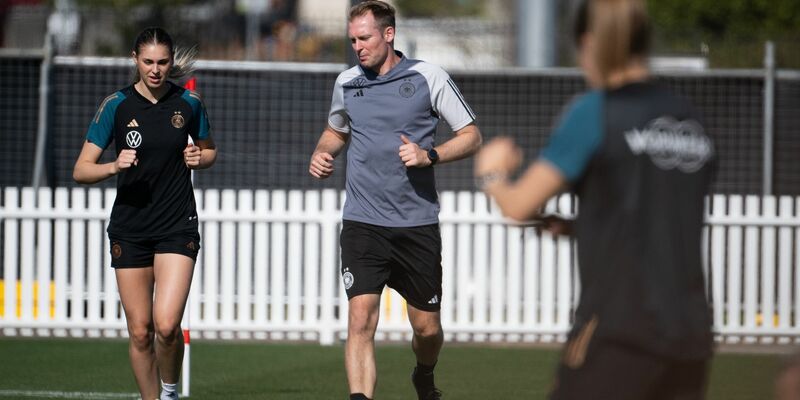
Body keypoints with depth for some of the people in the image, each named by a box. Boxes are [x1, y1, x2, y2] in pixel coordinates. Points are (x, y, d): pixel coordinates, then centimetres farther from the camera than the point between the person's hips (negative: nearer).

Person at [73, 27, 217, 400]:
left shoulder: (188, 103, 0)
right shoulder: (116, 106, -4)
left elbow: (209, 150, 18)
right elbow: (81, 170, -4)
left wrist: (199, 157, -5)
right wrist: (114, 166, -23)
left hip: (177, 227, -1)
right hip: (129, 228, 1)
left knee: (167, 325, -15)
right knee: (140, 331, 1)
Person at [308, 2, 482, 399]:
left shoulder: (428, 78, -3)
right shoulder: (346, 82, 7)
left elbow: (471, 136, 1)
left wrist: (429, 155, -16)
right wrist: (321, 153, 6)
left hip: (418, 223, -1)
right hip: (363, 223, 1)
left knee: (426, 328, 8)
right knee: (360, 319, -16)